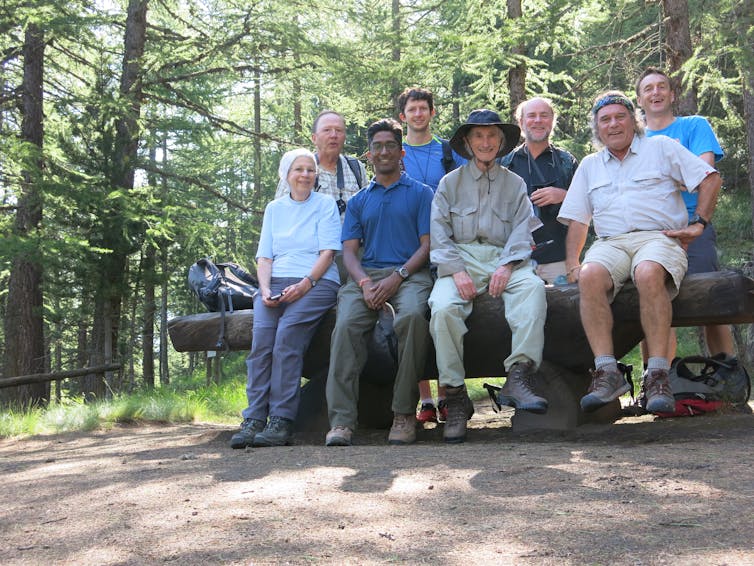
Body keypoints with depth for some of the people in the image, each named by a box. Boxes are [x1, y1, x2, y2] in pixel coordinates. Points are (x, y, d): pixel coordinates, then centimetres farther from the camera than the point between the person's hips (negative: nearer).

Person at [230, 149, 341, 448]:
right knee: (261, 336, -23)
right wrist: (265, 290, -4)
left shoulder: (325, 205, 10)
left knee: (287, 333, -28)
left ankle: (281, 421, -29)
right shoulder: (274, 209, 21)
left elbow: (328, 252, 0)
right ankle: (253, 420, -25)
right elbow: (264, 256, 15)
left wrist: (305, 284, -14)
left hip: (316, 283, -3)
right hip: (276, 283, 3)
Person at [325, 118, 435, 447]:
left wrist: (397, 278, -12)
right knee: (346, 323, -30)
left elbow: (427, 246, 5)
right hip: (366, 274, 2)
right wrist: (365, 283, -9)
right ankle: (341, 419, -32)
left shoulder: (420, 193, 15)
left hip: (410, 273, -2)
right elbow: (349, 250, 13)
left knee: (412, 315, -37)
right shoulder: (358, 202, 24)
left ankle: (405, 413, -28)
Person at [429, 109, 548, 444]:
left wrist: (507, 266, -13)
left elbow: (522, 231, 7)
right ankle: (455, 397, -27)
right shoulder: (449, 183, 18)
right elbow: (439, 235, 7)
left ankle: (518, 378, -43)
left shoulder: (515, 184, 21)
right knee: (443, 307, -32)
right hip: (461, 258, 0)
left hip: (503, 258, 1)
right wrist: (456, 271, -11)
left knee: (533, 287, -34)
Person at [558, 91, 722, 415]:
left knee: (649, 273, -39)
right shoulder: (589, 166, 26)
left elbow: (710, 179, 13)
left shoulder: (661, 148, 16)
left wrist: (698, 224, 2)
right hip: (610, 243, 3)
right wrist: (572, 264, 6)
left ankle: (657, 376, -39)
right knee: (590, 276, -34)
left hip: (659, 238, -2)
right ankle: (607, 373, -38)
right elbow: (577, 220, 20)